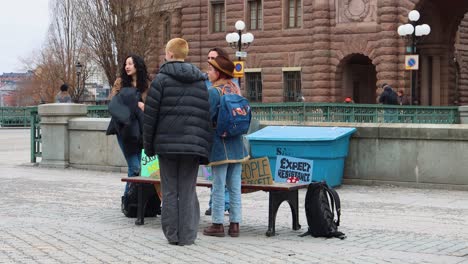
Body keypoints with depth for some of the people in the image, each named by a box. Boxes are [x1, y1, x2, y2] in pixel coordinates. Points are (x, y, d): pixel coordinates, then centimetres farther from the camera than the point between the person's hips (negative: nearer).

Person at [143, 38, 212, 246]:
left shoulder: (162, 79, -2)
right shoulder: (200, 81, 9)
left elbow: (150, 115, -4)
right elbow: (206, 115, 5)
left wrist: (148, 145, 5)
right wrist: (205, 149, 6)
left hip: (167, 143, -2)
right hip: (192, 144, 2)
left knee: (170, 190, 7)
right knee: (188, 191, 7)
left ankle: (172, 234, 10)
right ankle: (187, 235, 6)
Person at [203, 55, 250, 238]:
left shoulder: (214, 92, -12)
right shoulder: (235, 89, 9)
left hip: (220, 146, -6)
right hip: (237, 145, 6)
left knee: (219, 187, 0)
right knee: (235, 187, 8)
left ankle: (217, 224, 5)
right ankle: (235, 224, 11)